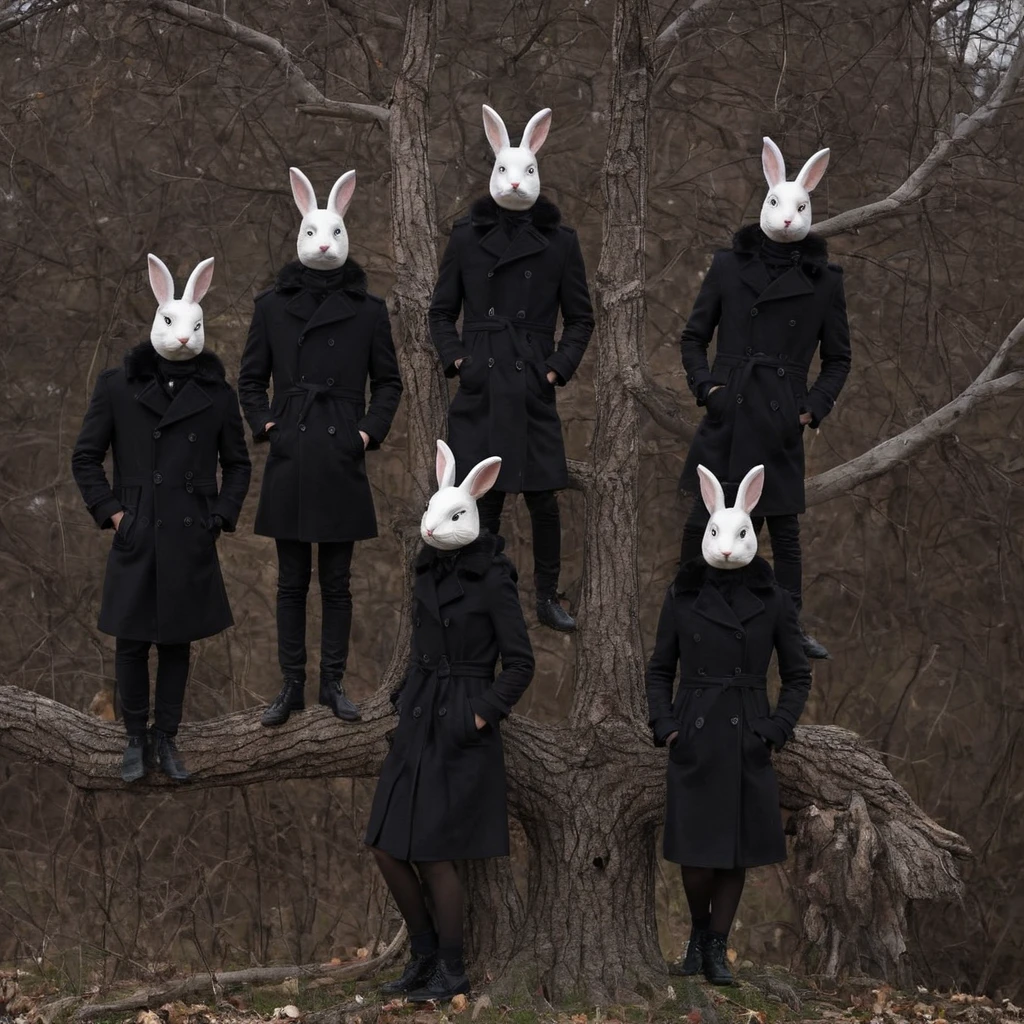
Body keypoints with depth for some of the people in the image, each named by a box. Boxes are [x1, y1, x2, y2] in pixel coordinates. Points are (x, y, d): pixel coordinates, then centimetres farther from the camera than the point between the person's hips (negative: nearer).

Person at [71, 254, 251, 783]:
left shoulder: (217, 395, 3)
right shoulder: (118, 387, 0)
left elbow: (237, 464, 13)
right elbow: (85, 457, 6)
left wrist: (221, 517, 1)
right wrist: (110, 512, -2)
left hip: (190, 543, 1)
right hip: (135, 540, -1)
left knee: (177, 641, 7)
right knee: (131, 644, 3)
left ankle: (166, 740, 18)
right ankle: (136, 740, 16)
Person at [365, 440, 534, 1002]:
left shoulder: (493, 580, -13)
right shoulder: (428, 572, 7)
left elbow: (521, 664, -11)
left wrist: (480, 718, -14)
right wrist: (405, 704, 13)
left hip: (460, 730, -7)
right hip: (417, 723, 7)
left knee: (432, 855, -4)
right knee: (387, 850, 6)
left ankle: (452, 970, 11)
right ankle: (423, 954, 21)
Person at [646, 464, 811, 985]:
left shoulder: (772, 600, 1)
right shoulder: (683, 596, 1)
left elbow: (798, 675, 7)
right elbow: (659, 669, 9)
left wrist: (776, 730, -3)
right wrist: (663, 725, -2)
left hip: (747, 745, 1)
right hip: (694, 742, -1)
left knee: (737, 853, 4)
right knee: (696, 853, -3)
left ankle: (718, 949, 18)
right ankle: (698, 932, 23)